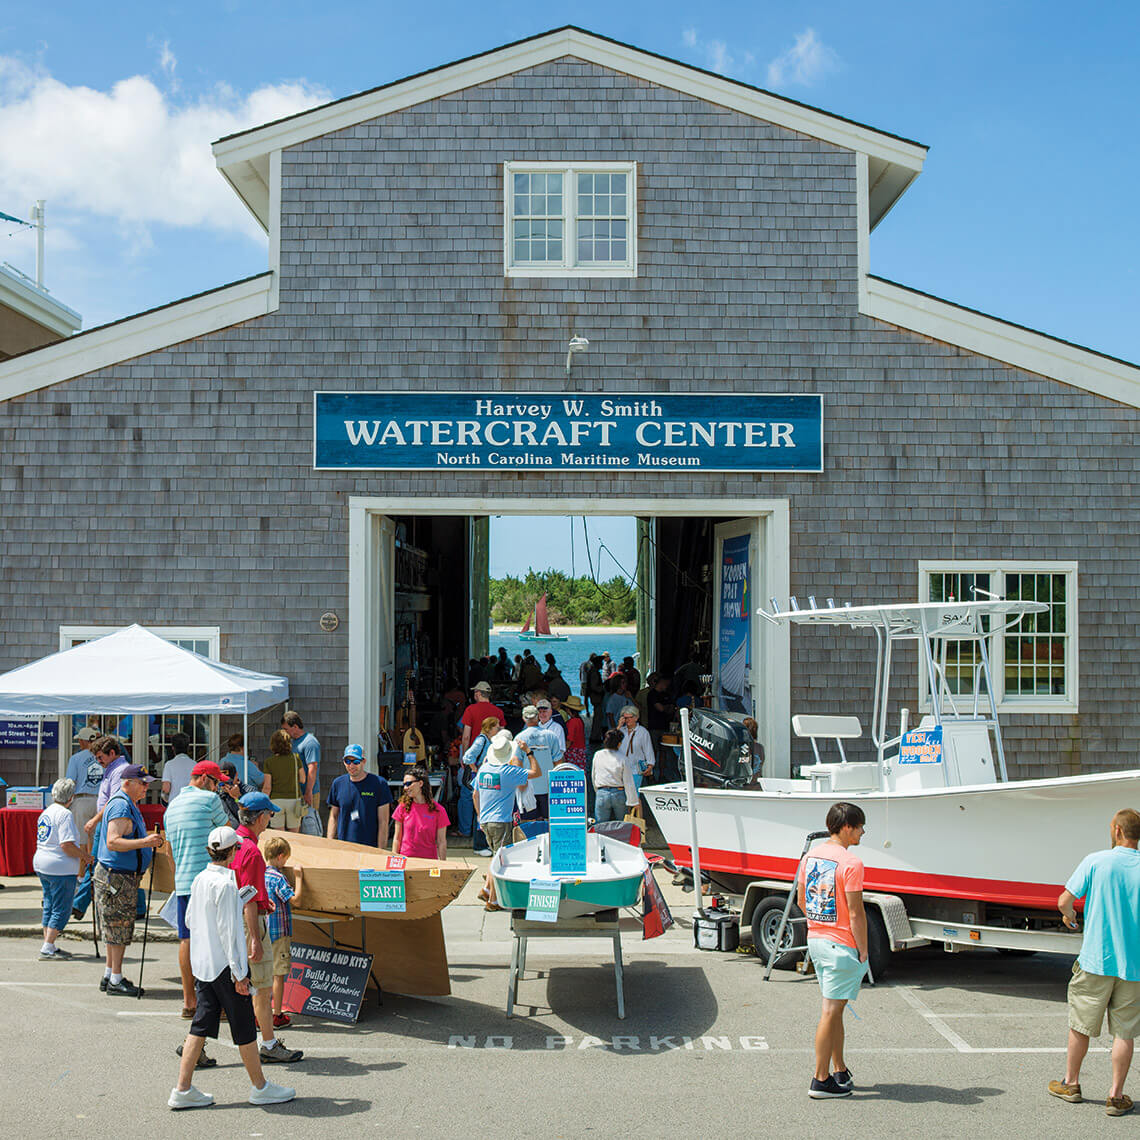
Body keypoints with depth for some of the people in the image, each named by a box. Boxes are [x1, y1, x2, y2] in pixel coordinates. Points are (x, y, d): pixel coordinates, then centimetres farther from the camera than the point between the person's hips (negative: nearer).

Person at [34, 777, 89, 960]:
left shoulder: (46, 812, 13)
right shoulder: (65, 814, -16)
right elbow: (67, 845, -24)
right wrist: (84, 855, -8)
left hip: (41, 863, 9)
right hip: (61, 869, -9)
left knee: (49, 907, 16)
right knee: (61, 910, -3)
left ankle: (48, 945, 21)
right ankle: (48, 949, -5)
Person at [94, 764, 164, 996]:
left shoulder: (130, 805, 16)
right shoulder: (121, 806, -18)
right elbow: (113, 842, -28)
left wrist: (149, 845, 20)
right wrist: (144, 842, -34)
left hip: (126, 876, 11)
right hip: (117, 876, -11)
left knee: (117, 929, 15)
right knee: (119, 928, -5)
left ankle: (109, 976, 22)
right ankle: (115, 980, 0)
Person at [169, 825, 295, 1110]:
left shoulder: (199, 880, 6)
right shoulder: (225, 885, -19)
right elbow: (227, 931, -19)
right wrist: (239, 974, -15)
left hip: (202, 964, 8)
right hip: (225, 965, -8)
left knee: (201, 1024, 10)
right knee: (244, 1027, 4)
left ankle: (183, 1090, 9)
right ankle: (260, 1087, 15)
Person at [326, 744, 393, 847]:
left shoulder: (379, 784, -4)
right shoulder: (338, 783, 8)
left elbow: (383, 822, -4)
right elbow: (333, 817, 15)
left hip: (370, 847, -3)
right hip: (343, 848, 3)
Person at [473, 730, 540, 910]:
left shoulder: (483, 769, 5)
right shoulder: (509, 772, -14)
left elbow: (475, 795, 14)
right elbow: (536, 773, -11)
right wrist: (529, 752, -2)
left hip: (485, 821, 7)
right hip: (501, 822, -7)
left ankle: (486, 888, 14)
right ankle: (492, 900, 5)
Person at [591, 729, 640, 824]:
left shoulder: (597, 755, 0)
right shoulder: (622, 759, -8)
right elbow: (629, 783, -7)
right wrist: (633, 801, -2)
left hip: (602, 794, 1)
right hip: (619, 793, -1)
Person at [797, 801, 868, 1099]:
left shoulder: (811, 855, 7)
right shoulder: (851, 862, -18)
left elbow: (802, 901, 15)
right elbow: (856, 913, -17)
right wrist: (863, 951, -10)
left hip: (815, 939, 8)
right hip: (841, 945, -8)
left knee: (834, 1007, 18)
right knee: (831, 1010, -2)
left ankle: (840, 1071, 26)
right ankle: (820, 1080, 3)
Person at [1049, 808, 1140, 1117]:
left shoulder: (1096, 862, -8)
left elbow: (1064, 901, -5)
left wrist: (1069, 916, 17)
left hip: (1096, 961, -1)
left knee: (1081, 1026, 13)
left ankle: (1071, 1084, 25)